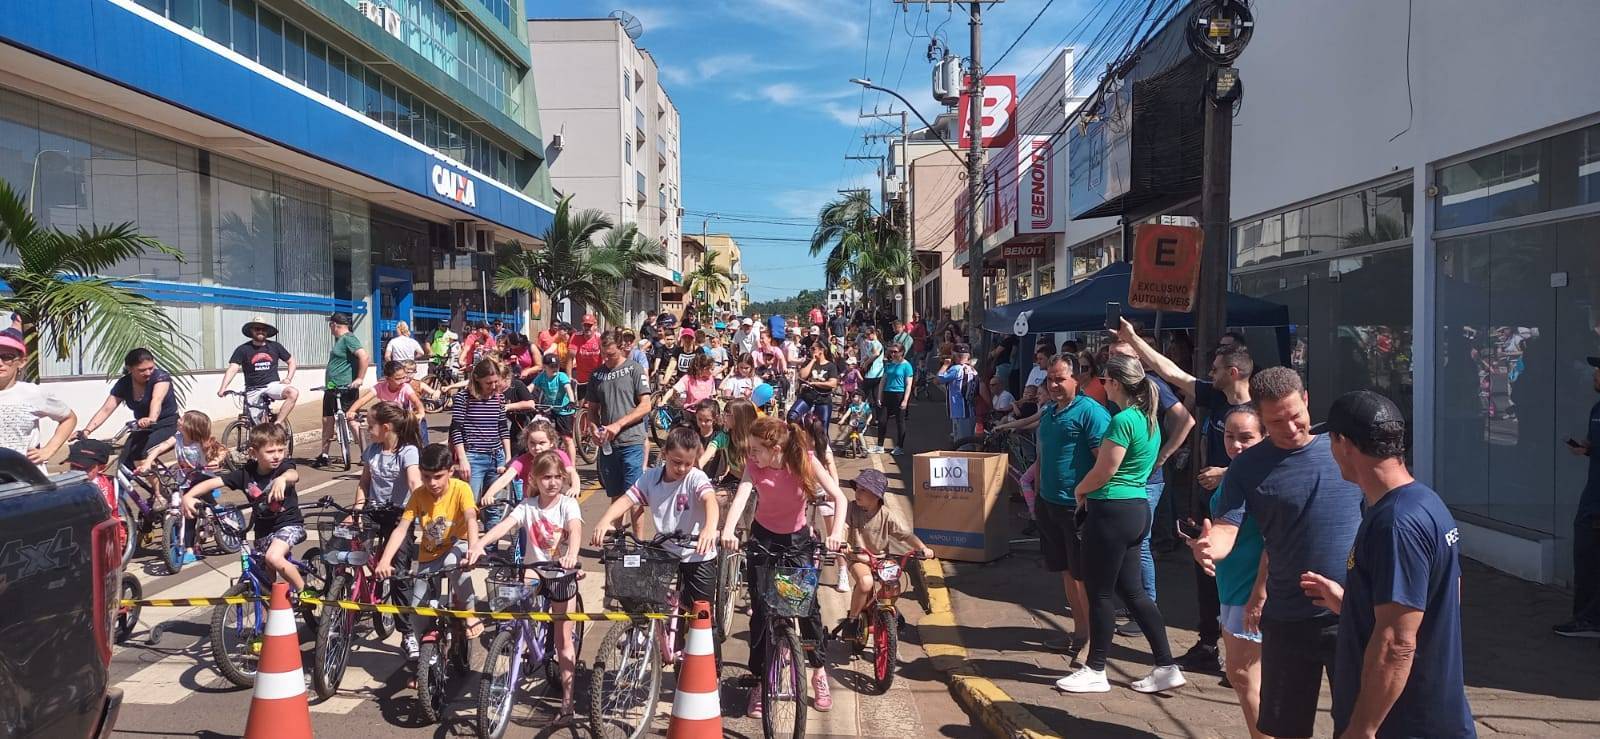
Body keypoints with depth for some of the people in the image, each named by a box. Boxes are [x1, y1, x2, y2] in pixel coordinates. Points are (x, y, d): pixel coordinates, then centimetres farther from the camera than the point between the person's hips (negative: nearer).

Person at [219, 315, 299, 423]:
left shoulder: (275, 346, 3)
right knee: (257, 427, 0)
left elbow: (291, 362, 14)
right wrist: (223, 388, -29)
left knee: (293, 392, -30)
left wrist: (288, 378, -2)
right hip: (253, 391, 0)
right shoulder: (243, 349, -4)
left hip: (272, 385, 0)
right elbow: (232, 369, -15)